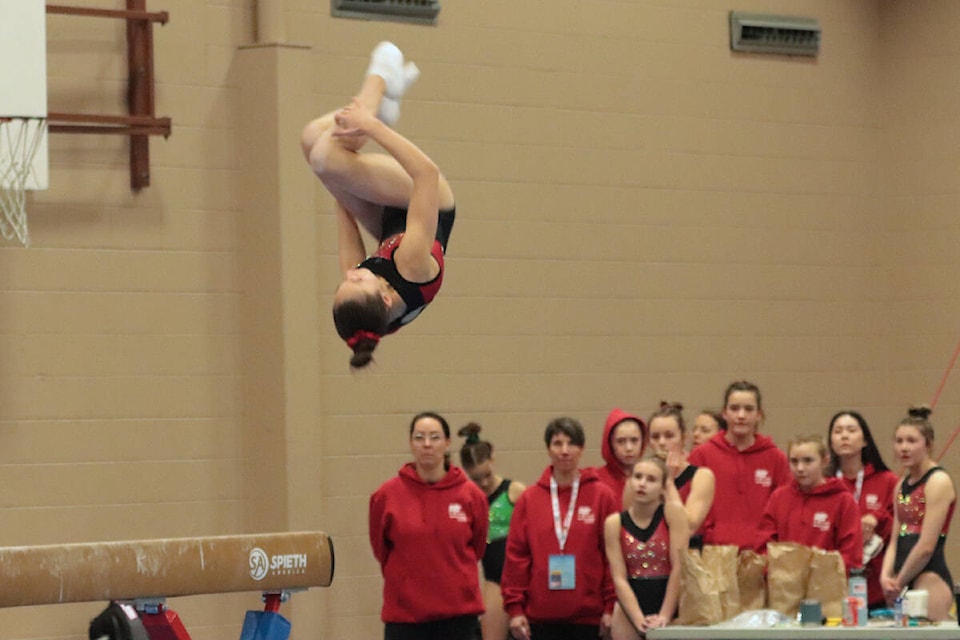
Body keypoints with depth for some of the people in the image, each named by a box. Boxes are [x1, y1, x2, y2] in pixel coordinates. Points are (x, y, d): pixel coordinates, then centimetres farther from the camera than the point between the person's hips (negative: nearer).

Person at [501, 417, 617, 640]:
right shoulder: (529, 499, 4)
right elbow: (516, 555, 3)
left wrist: (611, 607, -5)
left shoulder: (601, 496, 0)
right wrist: (514, 607, -2)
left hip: (587, 615, -1)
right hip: (542, 615, 1)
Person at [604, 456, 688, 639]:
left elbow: (679, 567, -10)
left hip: (671, 608, -2)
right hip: (631, 607, 2)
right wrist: (639, 619, -16)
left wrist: (664, 615, -14)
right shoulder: (614, 523, 1)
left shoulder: (673, 511, -5)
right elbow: (619, 578, -5)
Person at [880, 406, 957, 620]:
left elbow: (926, 546, -12)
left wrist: (899, 583, -5)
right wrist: (886, 576, -2)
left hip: (931, 577, -8)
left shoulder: (939, 481, -7)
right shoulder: (903, 485, 17)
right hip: (904, 581, 8)